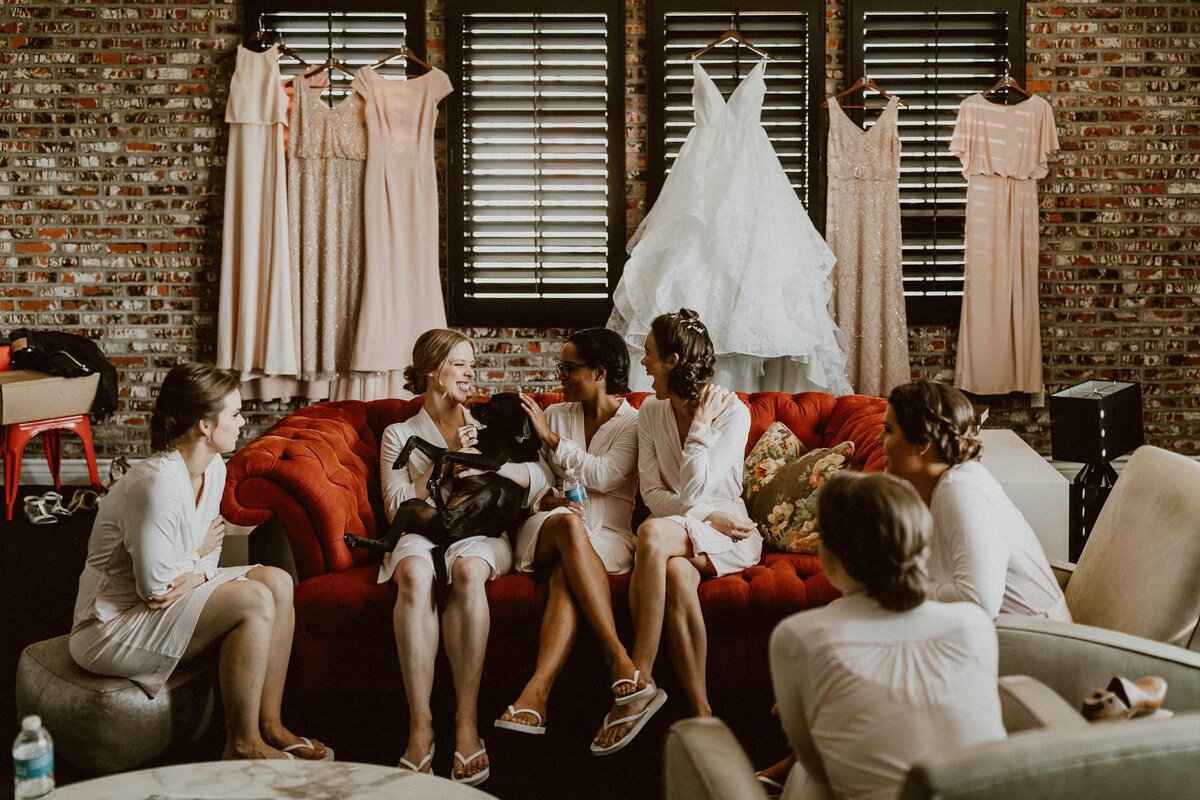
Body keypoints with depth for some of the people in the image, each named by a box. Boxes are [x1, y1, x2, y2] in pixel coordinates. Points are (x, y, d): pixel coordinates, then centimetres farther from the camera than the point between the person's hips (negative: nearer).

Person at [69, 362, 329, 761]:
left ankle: (270, 726, 1)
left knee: (277, 583, -5)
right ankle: (242, 746, -9)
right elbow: (155, 587, -25)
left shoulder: (213, 468, 0)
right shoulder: (157, 485, -29)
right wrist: (198, 556, -7)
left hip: (165, 603, 9)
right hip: (113, 626, -9)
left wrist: (197, 576, -15)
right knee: (253, 601, -22)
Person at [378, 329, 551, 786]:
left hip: (481, 531, 1)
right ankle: (420, 726, -37)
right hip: (422, 532, 0)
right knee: (414, 572, -38)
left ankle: (466, 724, -37)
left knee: (468, 569, -37)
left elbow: (540, 480, 9)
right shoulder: (399, 434, 18)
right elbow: (397, 507, 3)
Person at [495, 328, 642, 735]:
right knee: (569, 523, -38)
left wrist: (551, 438, -8)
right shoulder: (555, 414, 20)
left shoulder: (634, 423, 8)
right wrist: (548, 500, -5)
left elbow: (605, 476, -8)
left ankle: (536, 690, -51)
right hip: (545, 530, 2)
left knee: (566, 574, -39)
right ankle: (617, 655, -47)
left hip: (608, 537, -2)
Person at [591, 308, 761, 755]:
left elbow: (695, 490, -16)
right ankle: (701, 714, -30)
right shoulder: (651, 412, 8)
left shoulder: (732, 411, -7)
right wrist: (708, 517, -13)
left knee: (653, 533, -36)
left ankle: (640, 682, -35)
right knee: (676, 575, -35)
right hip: (679, 532, 4)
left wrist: (701, 421, -14)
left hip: (728, 534, -4)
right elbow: (652, 494, 1)